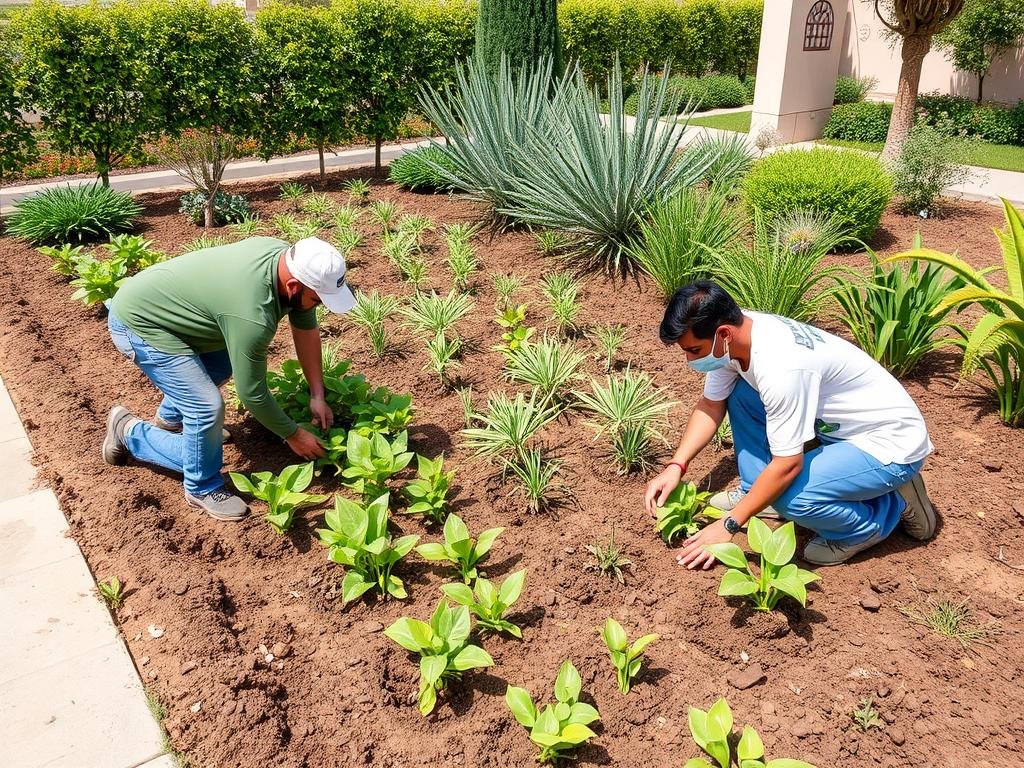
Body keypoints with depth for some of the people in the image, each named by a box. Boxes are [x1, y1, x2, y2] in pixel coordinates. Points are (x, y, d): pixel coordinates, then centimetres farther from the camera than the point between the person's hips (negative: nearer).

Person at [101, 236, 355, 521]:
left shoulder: (287, 256, -12)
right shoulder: (253, 316, -36)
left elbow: (306, 328, 0)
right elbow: (253, 394, -24)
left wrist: (317, 395, 0)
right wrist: (293, 435, -9)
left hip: (154, 299, 9)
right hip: (136, 322, -9)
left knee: (224, 363, 22)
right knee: (207, 407, -17)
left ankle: (169, 419, 40)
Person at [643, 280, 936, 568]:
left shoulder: (779, 367, -36)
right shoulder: (734, 334, -10)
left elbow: (787, 465, -30)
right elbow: (711, 404, 4)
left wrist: (728, 525, -21)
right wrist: (676, 466, -6)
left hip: (892, 443, -8)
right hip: (837, 425, 8)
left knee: (790, 496, -30)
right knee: (738, 394, 0)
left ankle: (889, 508, -1)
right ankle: (756, 494, 13)